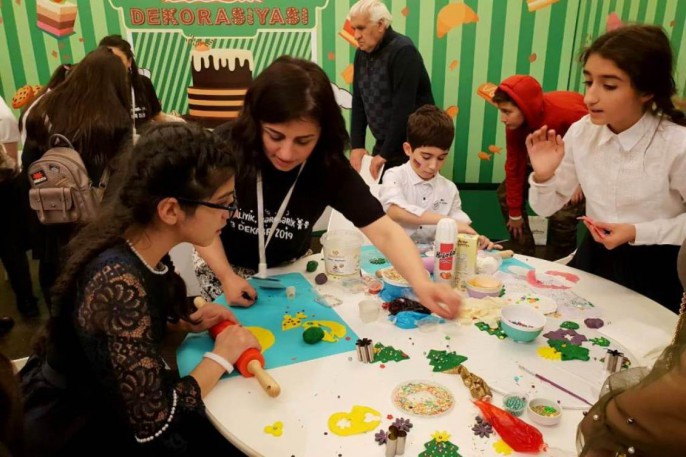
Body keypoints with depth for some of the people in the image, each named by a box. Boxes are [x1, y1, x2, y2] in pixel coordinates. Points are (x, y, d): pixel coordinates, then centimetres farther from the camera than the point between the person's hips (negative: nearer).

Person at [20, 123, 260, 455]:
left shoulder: (141, 246, -11)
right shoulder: (119, 285, -35)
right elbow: (152, 422, -30)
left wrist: (188, 322, -8)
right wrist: (221, 357, -17)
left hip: (99, 397, 7)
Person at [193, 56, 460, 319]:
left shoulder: (330, 167, -25)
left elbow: (384, 232, -32)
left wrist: (421, 283, -48)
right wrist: (227, 276, -24)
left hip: (290, 268, 1)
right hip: (223, 266, -1)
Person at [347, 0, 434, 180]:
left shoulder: (403, 52, -19)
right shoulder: (362, 53, 5)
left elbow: (403, 108, -24)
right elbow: (358, 102, 6)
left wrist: (385, 154, -21)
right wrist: (356, 145, -1)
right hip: (383, 143, 7)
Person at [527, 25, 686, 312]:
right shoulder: (581, 132, -11)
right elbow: (546, 208, -3)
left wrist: (637, 233, -21)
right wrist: (543, 175, -22)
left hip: (654, 272, -3)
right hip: (593, 259, 4)